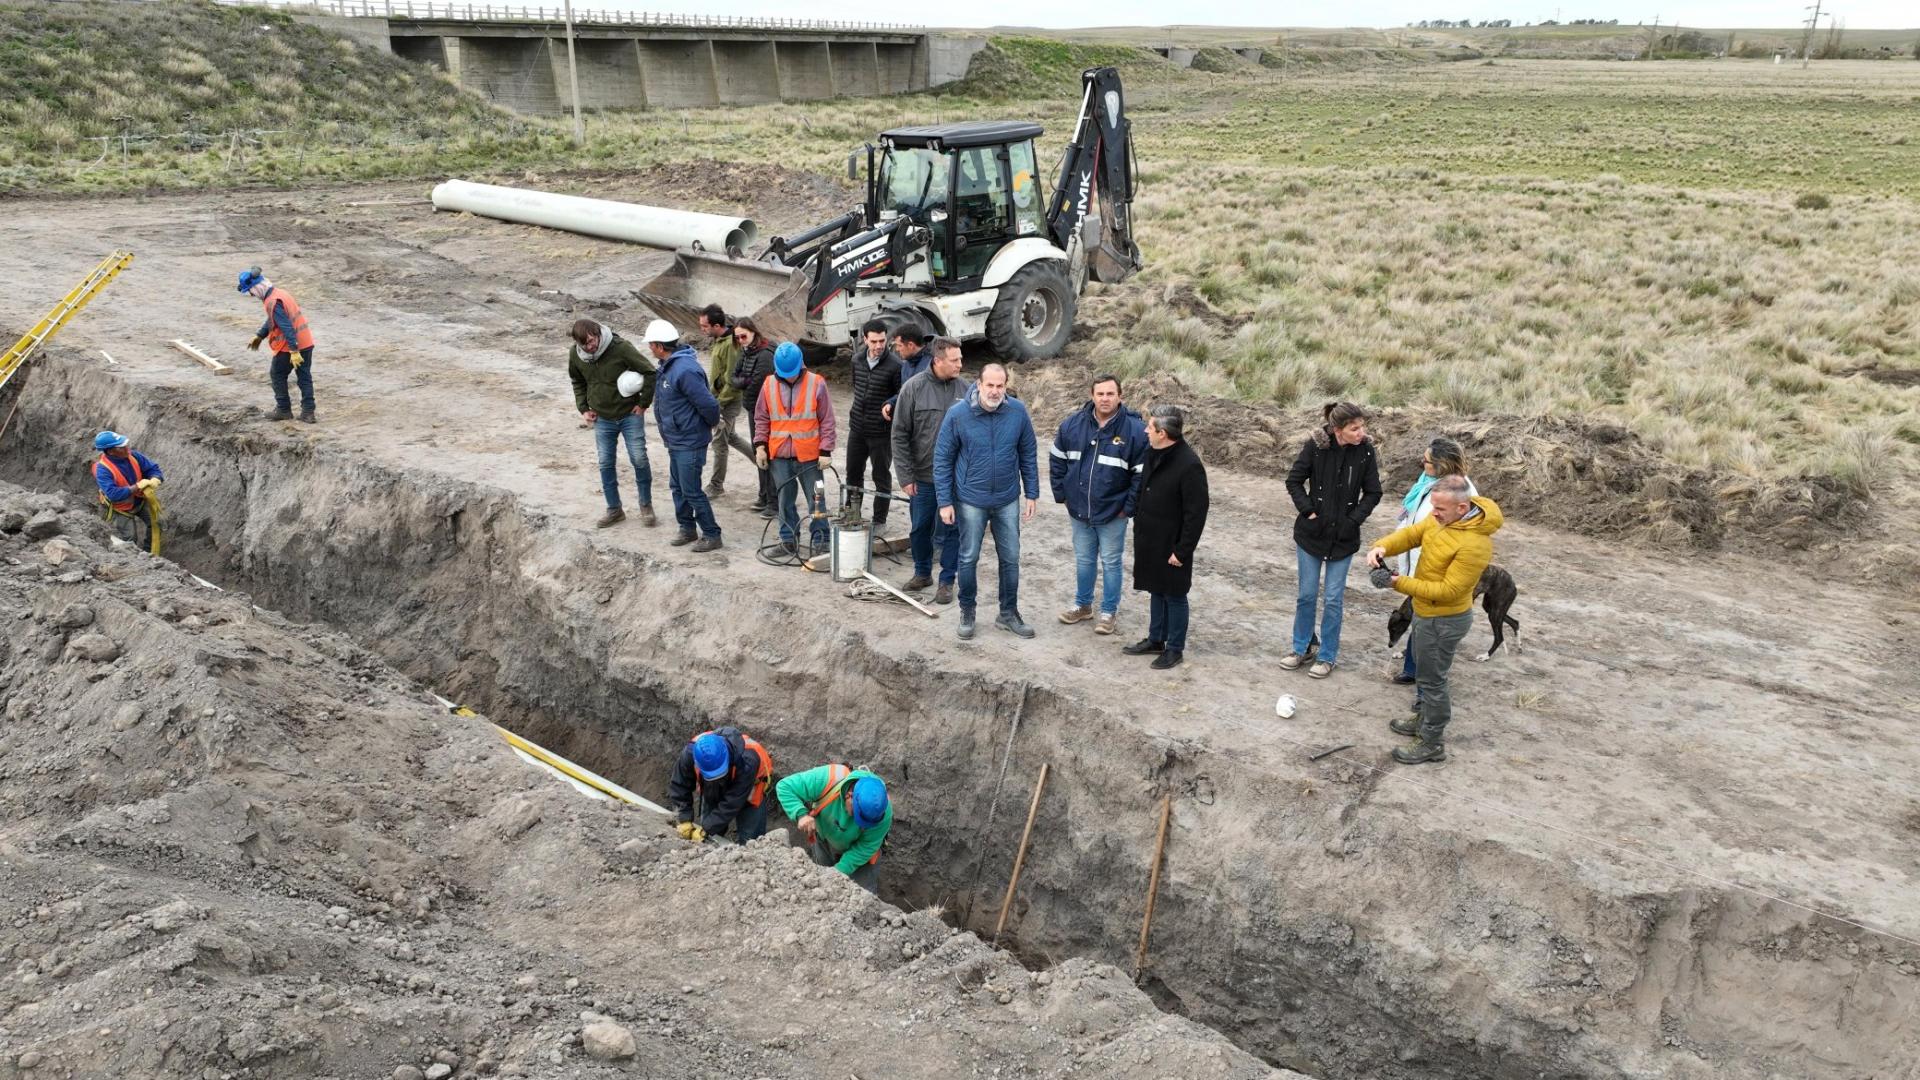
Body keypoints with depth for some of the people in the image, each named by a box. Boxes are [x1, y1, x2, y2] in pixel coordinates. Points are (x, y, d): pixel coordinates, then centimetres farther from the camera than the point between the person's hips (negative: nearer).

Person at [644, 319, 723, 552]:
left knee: (691, 491, -3)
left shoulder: (685, 370, -26)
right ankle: (687, 528, 32)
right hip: (676, 441, 10)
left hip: (689, 443, -10)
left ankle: (712, 535, 8)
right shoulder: (668, 366, 6)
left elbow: (708, 404, -26)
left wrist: (712, 423, -7)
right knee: (677, 487, 18)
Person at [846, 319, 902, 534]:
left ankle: (879, 521, 18)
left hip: (881, 431, -6)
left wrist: (891, 405, -27)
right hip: (857, 427, 6)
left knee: (881, 476, 6)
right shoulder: (857, 360, 3)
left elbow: (903, 395, -9)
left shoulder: (895, 365, -15)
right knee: (853, 473, 16)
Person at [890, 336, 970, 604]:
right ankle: (922, 573, 34)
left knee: (950, 530, 7)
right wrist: (905, 476, -7)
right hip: (922, 476, 0)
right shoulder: (914, 388, -9)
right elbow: (899, 435, -5)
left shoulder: (966, 389, -4)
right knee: (920, 528, 14)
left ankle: (947, 581, 22)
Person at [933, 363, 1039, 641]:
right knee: (969, 558, 10)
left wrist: (1032, 493, 4)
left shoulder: (1018, 412, -8)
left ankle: (1009, 613, 27)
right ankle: (967, 612, 28)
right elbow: (942, 459, -7)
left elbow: (1028, 455, 3)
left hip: (1008, 500, 2)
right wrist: (945, 501, -8)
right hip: (971, 500, -2)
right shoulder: (957, 415, -14)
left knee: (1010, 558, 11)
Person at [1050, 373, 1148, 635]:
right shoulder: (1073, 424, -4)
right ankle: (1083, 605, 35)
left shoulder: (1134, 429, -15)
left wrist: (1129, 507, -11)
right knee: (1083, 560, 18)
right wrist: (1060, 493, 6)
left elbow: (1142, 473, -11)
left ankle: (1109, 611, 24)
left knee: (1110, 563, 9)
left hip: (1113, 514, -3)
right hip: (1079, 510, 3)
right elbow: (1058, 461, 8)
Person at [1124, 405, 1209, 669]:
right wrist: (1139, 526, 13)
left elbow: (1196, 513, -21)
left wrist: (1182, 550, -19)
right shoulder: (1154, 454, 2)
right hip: (1149, 541, 8)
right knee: (1156, 591, 20)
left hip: (1171, 546, -8)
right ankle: (1155, 639, 33)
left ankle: (1175, 648, 19)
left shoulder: (1189, 465, -23)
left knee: (1174, 596, 7)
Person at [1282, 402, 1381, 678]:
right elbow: (1293, 481, -4)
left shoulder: (1365, 451, -10)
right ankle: (1301, 648, 28)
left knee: (1334, 598, 6)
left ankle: (1327, 656, 20)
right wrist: (1308, 510, -12)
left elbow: (1373, 493, -1)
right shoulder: (1315, 446, -13)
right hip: (1311, 532, 0)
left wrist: (1353, 519, -10)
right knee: (1307, 594, 11)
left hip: (1343, 537, 0)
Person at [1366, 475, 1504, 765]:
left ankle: (1433, 744, 18)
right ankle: (1426, 720, 44)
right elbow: (1411, 534, 0)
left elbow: (1448, 591, -29)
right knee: (1424, 669, 25)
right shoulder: (1443, 519, -5)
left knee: (1431, 679, 4)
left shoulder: (1474, 544, -32)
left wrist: (1402, 583, -29)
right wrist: (1382, 547, -21)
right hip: (1426, 611, 9)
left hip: (1444, 620, -9)